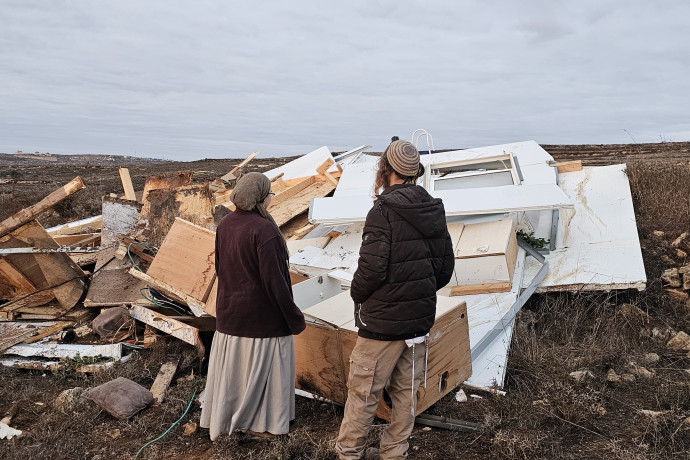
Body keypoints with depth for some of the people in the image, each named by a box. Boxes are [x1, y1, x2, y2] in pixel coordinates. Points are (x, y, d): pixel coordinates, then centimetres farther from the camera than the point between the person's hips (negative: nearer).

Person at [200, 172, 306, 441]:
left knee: (231, 367, 20)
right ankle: (258, 423, 25)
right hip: (262, 314, -7)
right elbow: (274, 279, -23)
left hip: (229, 311, 7)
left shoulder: (225, 225, 0)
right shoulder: (264, 230, -23)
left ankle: (222, 419, 35)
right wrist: (294, 317, -13)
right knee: (261, 366, 10)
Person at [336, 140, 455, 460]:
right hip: (421, 319, 7)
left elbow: (372, 267, -23)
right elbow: (445, 268, 9)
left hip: (382, 321, -7)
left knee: (363, 391, 8)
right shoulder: (434, 211, 5)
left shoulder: (384, 211, -18)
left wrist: (357, 295, -4)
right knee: (405, 391, 17)